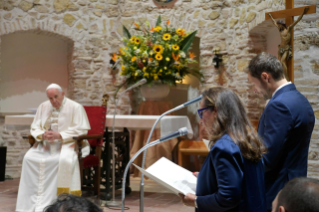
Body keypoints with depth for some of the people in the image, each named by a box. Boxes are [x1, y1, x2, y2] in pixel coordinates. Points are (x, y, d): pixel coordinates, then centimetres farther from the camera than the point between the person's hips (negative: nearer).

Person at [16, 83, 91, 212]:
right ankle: (32, 201, -18)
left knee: (65, 159, -37)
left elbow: (82, 130, -12)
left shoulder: (75, 107, -4)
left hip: (69, 143, -5)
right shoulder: (43, 107, 12)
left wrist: (60, 135, -20)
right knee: (29, 158, -21)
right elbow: (35, 128, 11)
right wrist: (42, 134, -13)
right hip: (47, 144, 5)